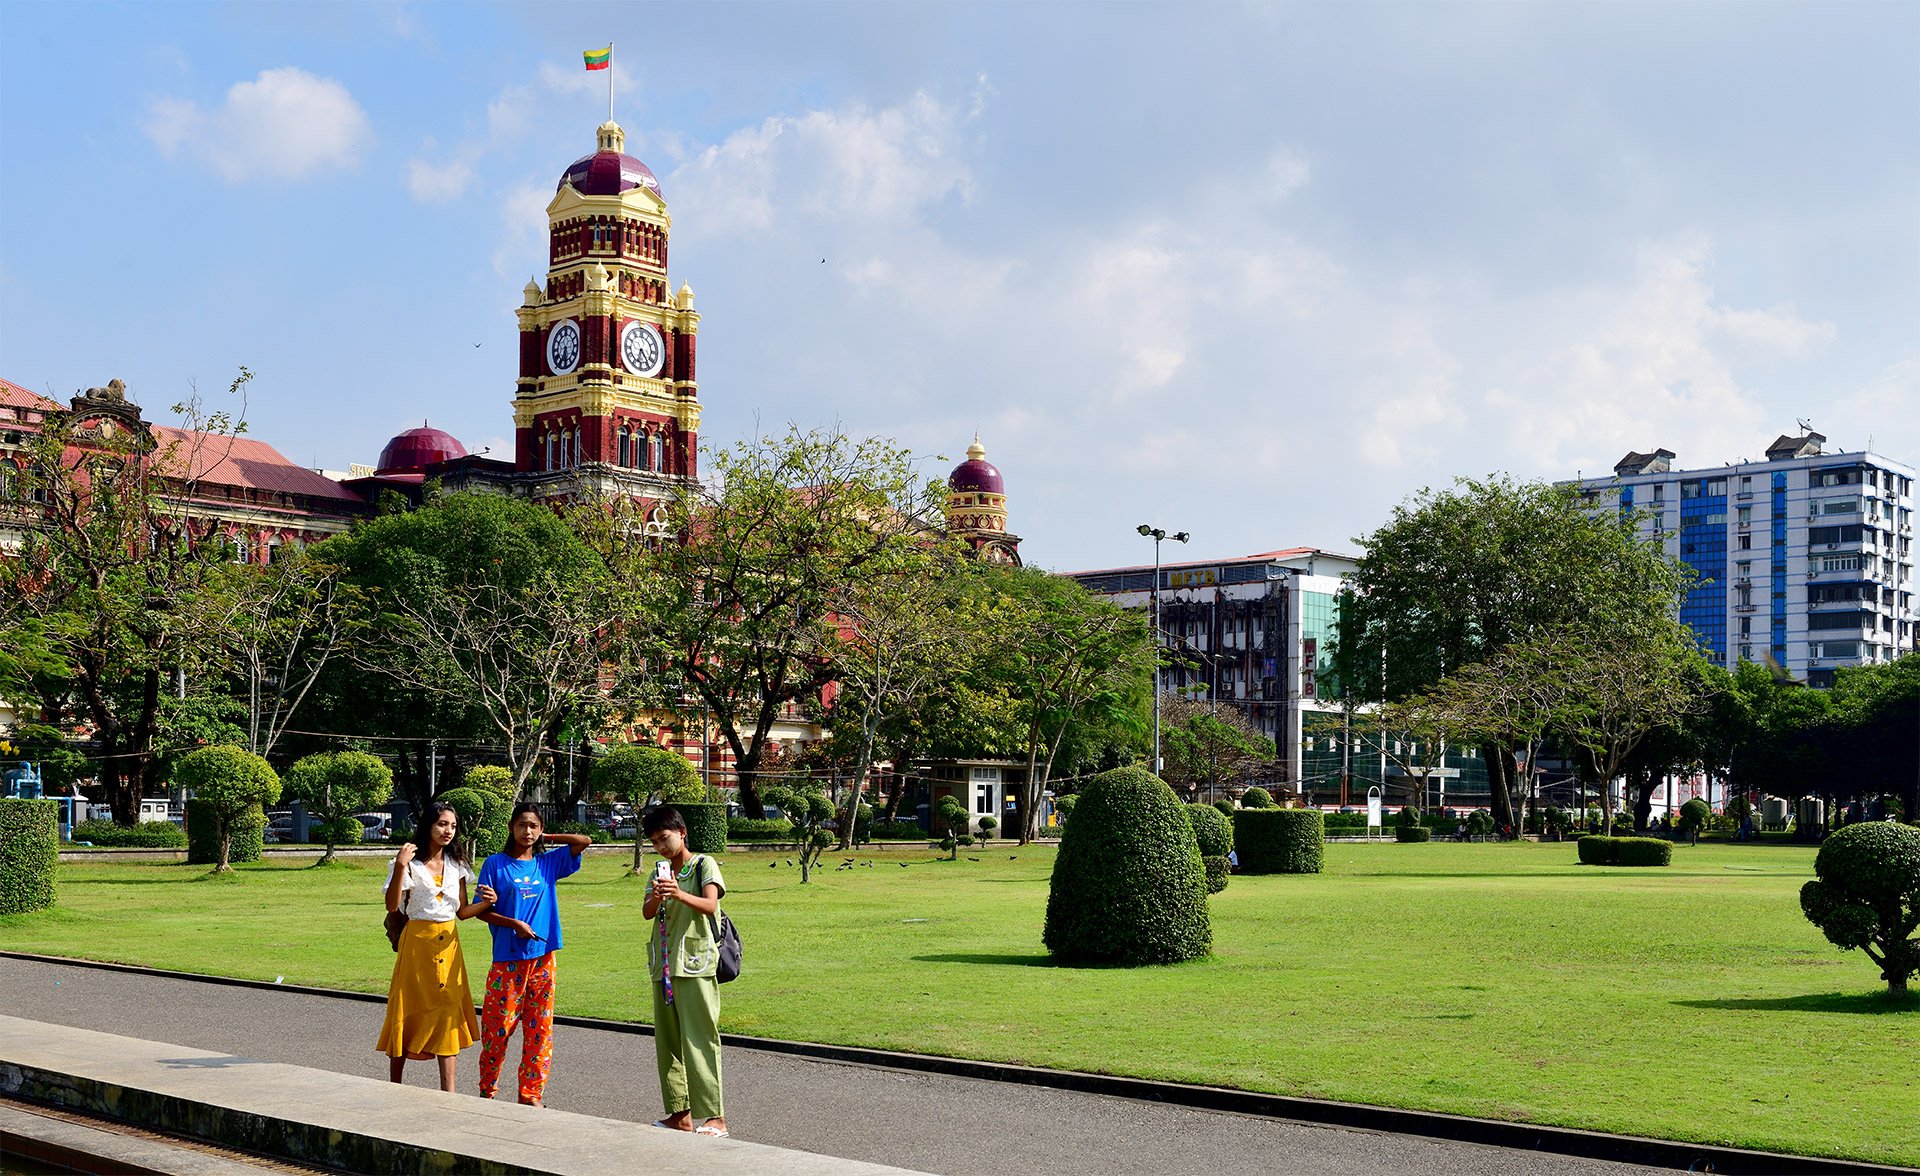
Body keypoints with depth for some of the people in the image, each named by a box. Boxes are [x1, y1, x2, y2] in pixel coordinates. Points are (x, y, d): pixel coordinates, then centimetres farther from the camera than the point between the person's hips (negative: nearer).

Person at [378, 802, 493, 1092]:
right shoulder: (411, 864, -7)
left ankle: (448, 1091, 7)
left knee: (448, 1014, 3)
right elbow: (392, 905, -18)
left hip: (448, 945, 4)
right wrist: (400, 866, -27)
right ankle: (395, 1086, 15)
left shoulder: (457, 866, 8)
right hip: (417, 942, -4)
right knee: (409, 1012, 2)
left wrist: (486, 902, -8)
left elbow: (462, 911, 12)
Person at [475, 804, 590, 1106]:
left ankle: (530, 1094, 10)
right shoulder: (495, 864, 1)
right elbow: (482, 911, -1)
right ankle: (487, 1090, 15)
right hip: (507, 959, -3)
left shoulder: (548, 863, 10)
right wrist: (515, 924, -14)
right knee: (498, 1026, -1)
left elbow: (584, 841, 10)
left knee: (539, 1028, 3)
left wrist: (546, 838, 9)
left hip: (542, 958, 3)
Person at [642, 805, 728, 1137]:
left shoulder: (703, 865, -1)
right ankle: (680, 1113, 15)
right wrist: (656, 897, -19)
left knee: (699, 1041, -10)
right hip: (664, 966, 7)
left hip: (695, 964, -7)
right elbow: (647, 912, 4)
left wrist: (680, 895, -35)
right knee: (668, 1041, 8)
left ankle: (714, 1117, -9)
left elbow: (710, 905, -16)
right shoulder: (661, 872, 16)